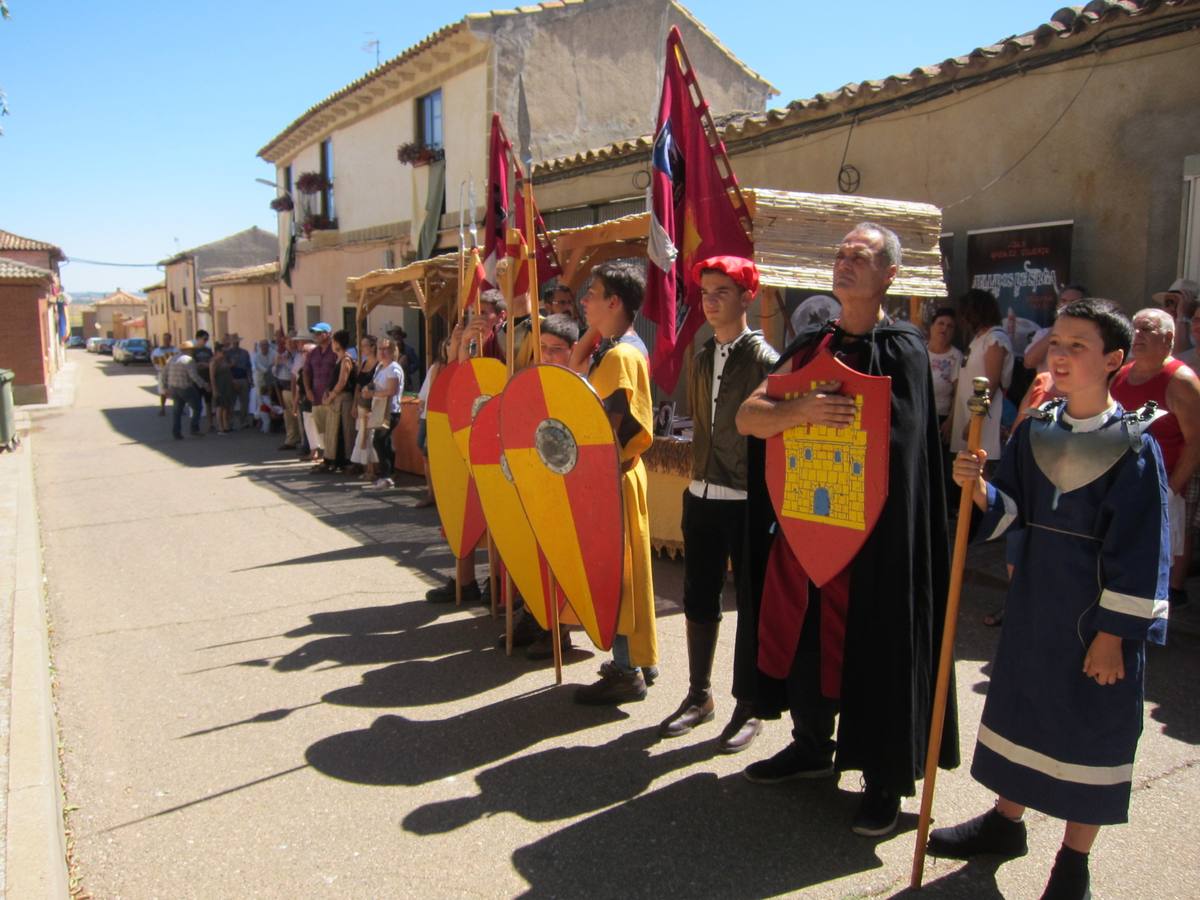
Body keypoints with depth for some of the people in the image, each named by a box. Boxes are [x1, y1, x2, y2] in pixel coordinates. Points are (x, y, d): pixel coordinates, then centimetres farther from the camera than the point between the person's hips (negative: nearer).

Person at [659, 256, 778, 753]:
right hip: (702, 496, 7)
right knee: (698, 599, 14)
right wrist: (696, 468, 13)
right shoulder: (702, 357, 11)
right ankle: (699, 695, 30)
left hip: (747, 501, -7)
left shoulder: (763, 359, -11)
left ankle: (748, 707, 20)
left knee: (750, 605, 6)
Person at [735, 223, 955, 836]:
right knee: (803, 633, 14)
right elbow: (748, 417, -1)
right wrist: (801, 409, -19)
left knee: (874, 646, 2)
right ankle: (813, 745, 35)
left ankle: (886, 779, 20)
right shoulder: (810, 345, 9)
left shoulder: (902, 350, -7)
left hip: (875, 532, -5)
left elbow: (894, 444, -6)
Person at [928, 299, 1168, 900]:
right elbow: (1009, 511, 5)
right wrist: (979, 488, -16)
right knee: (1019, 704, 17)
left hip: (1098, 615, -5)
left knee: (1092, 731, 7)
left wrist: (1114, 633, -15)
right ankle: (1006, 822, 39)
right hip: (1034, 600, 5)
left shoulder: (1134, 447, -13)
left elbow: (1140, 551, -13)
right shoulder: (1034, 431, 2)